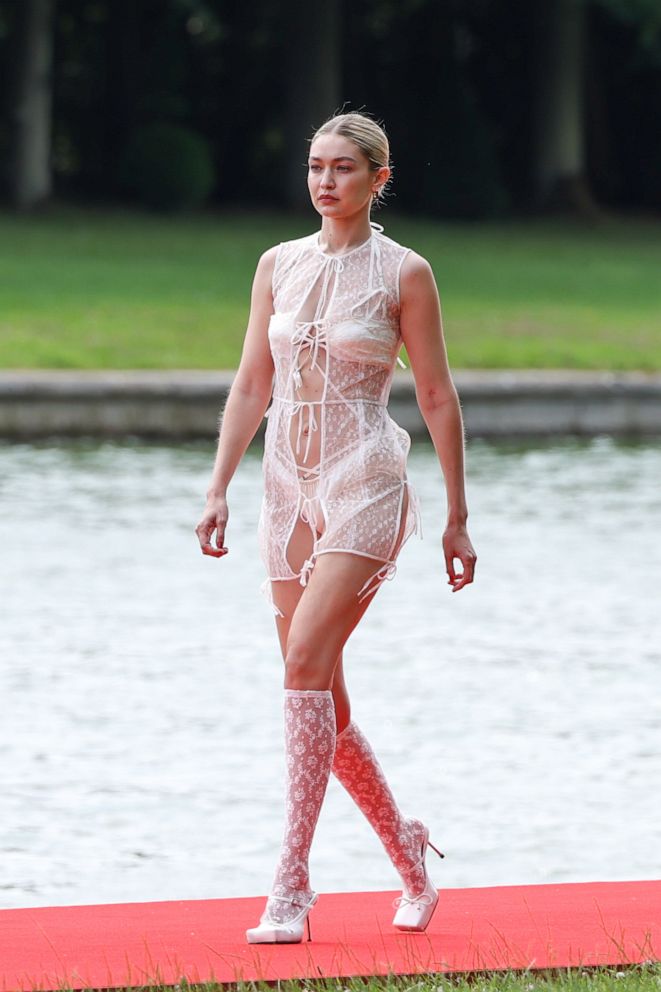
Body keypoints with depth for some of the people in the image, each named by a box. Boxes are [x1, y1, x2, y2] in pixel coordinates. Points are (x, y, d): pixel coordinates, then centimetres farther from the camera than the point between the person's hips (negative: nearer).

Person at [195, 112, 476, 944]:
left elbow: (437, 397, 0)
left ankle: (291, 883, -21)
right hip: (290, 486, 6)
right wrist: (218, 489, 2)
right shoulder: (278, 265, 9)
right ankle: (404, 846, 28)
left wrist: (457, 517, 0)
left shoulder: (403, 273, -3)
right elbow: (251, 385, 11)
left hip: (365, 485, -6)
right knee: (321, 696, 7)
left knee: (305, 662, -21)